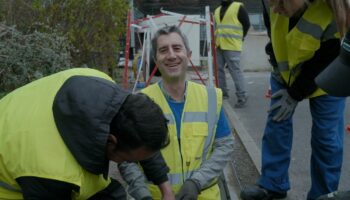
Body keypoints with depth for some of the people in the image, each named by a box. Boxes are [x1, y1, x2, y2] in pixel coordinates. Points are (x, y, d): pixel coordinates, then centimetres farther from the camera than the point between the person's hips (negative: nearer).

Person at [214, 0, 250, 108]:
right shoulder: (217, 10, 19)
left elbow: (246, 24, -3)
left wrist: (238, 38, -2)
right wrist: (214, 40, 15)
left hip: (232, 46, -7)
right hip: (218, 46, 7)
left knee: (235, 70, -9)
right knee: (218, 70, 10)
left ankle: (242, 97, -5)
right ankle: (222, 93, 23)